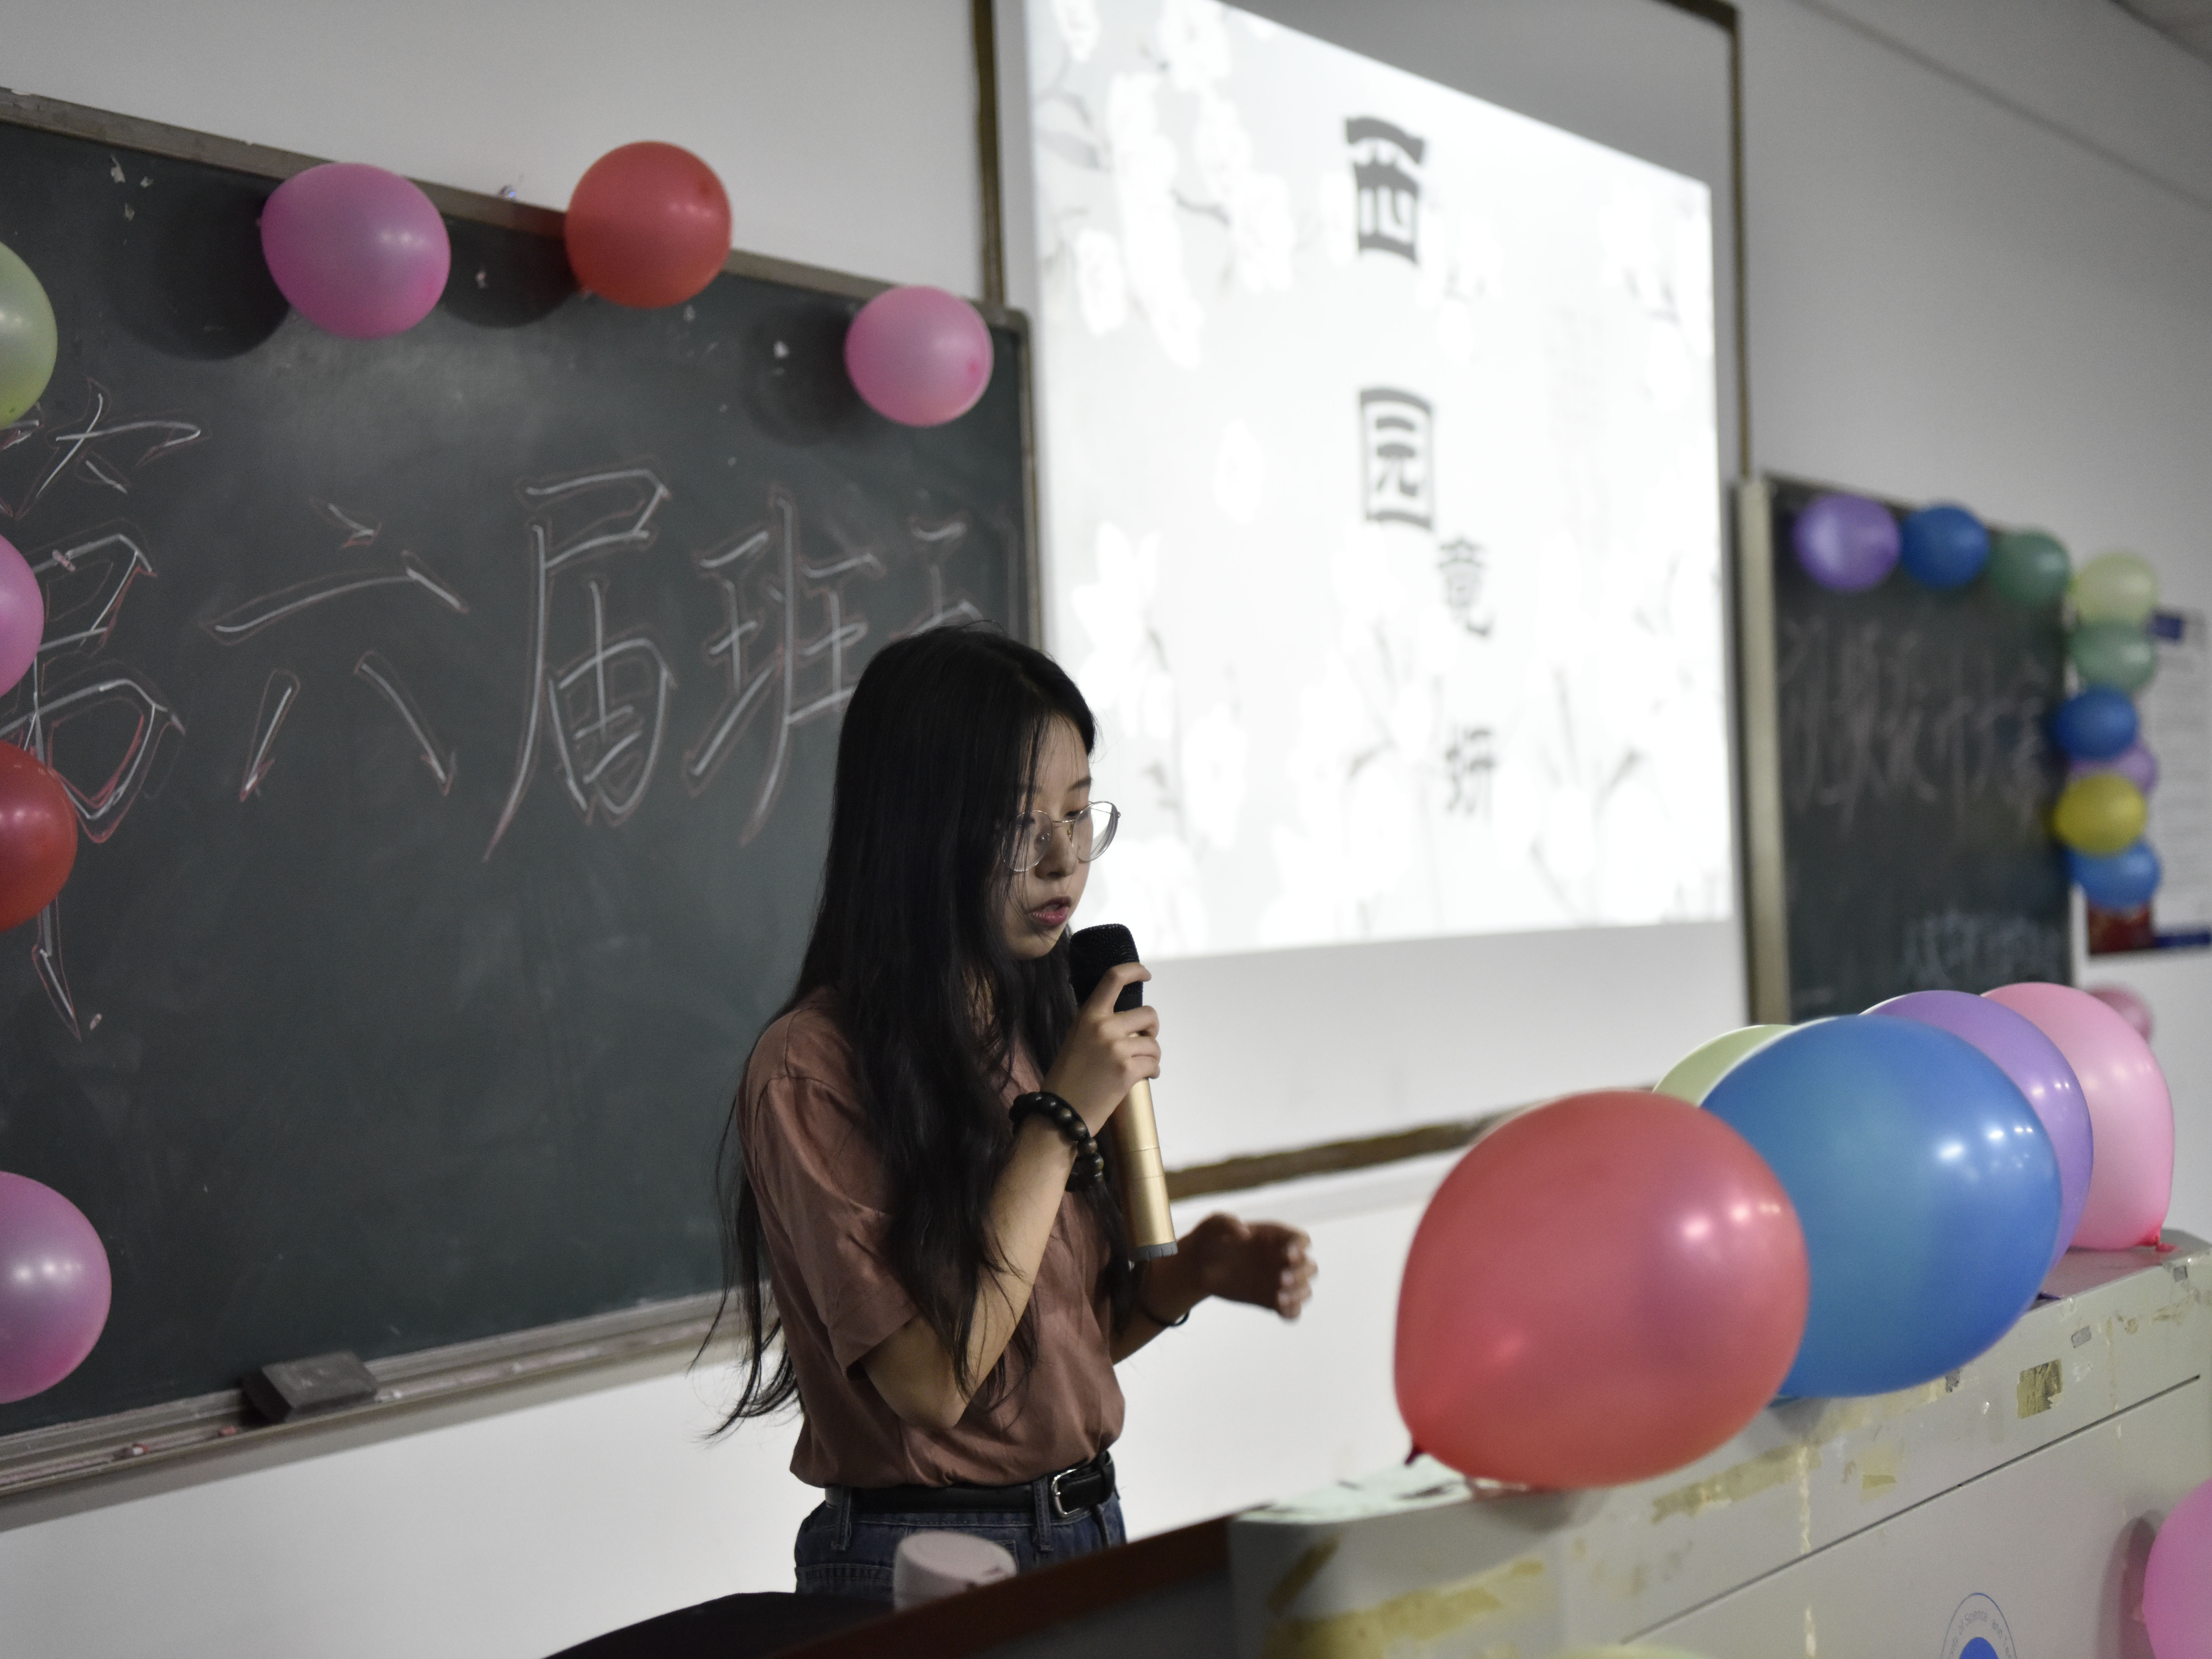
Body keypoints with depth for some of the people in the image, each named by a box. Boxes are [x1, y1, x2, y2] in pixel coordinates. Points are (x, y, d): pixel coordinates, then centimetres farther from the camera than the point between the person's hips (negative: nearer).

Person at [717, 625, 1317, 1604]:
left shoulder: (1041, 1032, 6)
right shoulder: (811, 1071, -17)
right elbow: (931, 1381, -21)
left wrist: (1189, 1275, -6)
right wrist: (1062, 1120, -20)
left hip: (1089, 1523, 7)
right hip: (920, 1559, -7)